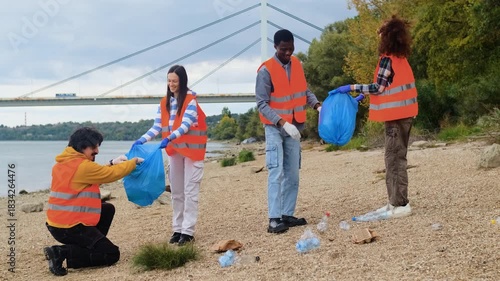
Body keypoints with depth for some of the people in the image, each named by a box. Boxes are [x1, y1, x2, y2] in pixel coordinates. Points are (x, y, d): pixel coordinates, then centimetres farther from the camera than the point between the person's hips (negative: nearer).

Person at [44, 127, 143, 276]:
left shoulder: (63, 163, 11)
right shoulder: (83, 166, -18)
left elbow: (98, 174, 21)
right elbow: (112, 174, -9)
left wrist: (112, 163, 12)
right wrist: (133, 162, 5)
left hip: (58, 222, 10)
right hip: (70, 227, -10)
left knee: (108, 209, 22)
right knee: (112, 254, -3)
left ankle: (91, 245, 16)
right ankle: (62, 253, -12)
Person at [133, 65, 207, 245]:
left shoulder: (191, 101, -10)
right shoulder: (165, 103, 7)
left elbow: (186, 125, -21)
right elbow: (157, 127, 2)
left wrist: (169, 138, -36)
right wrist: (142, 140, -14)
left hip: (192, 150, -6)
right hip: (174, 151, 6)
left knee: (190, 191, -5)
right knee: (176, 192, 9)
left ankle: (188, 232, -5)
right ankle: (177, 229, 15)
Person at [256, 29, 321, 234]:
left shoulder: (297, 65, 5)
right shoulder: (266, 70, -13)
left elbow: (304, 90, 11)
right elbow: (262, 104, -15)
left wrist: (317, 106, -9)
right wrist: (283, 123, -24)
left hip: (294, 126, 6)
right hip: (275, 127, -6)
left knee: (292, 173, 6)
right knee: (276, 172, -13)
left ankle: (287, 215, 12)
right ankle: (274, 219, -15)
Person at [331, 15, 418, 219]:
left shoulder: (388, 58, -14)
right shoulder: (400, 57, 13)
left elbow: (379, 87, -16)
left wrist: (352, 87, -10)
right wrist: (364, 96, 21)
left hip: (396, 114, -9)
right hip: (401, 113, 9)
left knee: (395, 159, -7)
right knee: (394, 158, 12)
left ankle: (401, 204, -6)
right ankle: (394, 202, 16)